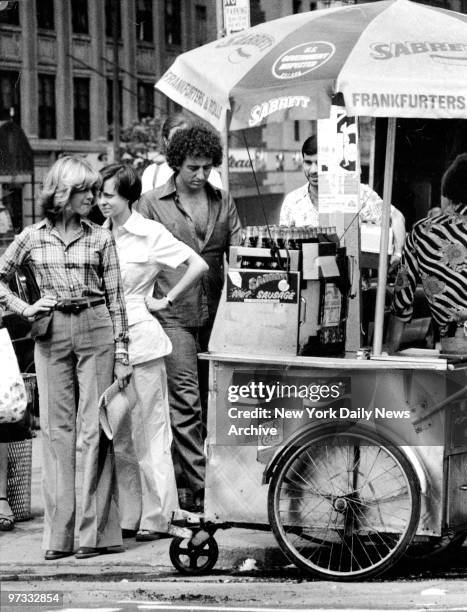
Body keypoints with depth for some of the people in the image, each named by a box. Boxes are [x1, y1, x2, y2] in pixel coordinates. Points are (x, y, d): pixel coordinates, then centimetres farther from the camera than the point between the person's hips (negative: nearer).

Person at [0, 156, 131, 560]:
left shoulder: (101, 239, 5)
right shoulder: (33, 238, 6)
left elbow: (116, 298, 5)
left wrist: (121, 351, 0)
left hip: (95, 330, -1)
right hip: (51, 335, 1)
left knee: (94, 429, -3)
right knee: (56, 431, 1)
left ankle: (96, 531, -1)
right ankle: (59, 535, 4)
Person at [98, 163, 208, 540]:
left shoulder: (150, 234, -6)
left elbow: (198, 266, -8)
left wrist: (167, 301, -5)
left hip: (140, 339, -6)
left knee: (149, 431, -3)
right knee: (113, 431, 7)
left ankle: (157, 518, 1)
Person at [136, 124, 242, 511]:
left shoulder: (223, 202, 13)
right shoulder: (152, 204, 3)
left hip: (215, 312, 4)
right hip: (173, 314, -4)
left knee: (209, 397, 6)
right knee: (186, 400, -9)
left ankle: (189, 471, 17)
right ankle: (198, 486, -11)